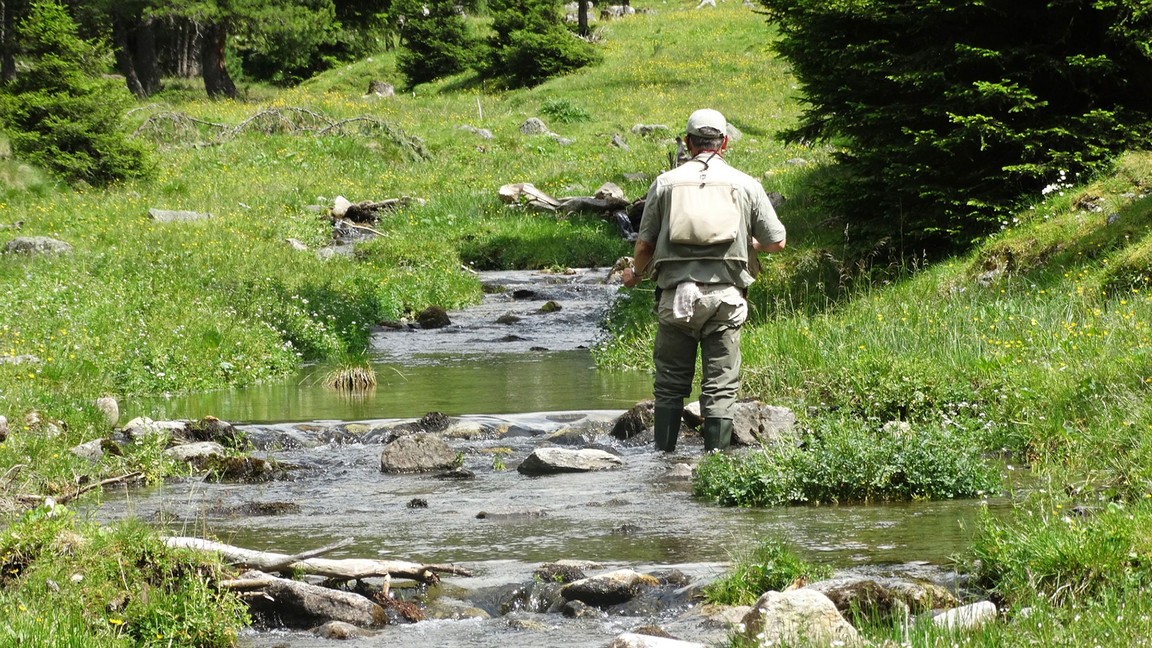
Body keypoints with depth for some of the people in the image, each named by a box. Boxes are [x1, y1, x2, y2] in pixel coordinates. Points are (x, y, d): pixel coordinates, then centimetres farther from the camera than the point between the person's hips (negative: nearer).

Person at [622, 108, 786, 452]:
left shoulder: (666, 182, 7)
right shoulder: (745, 184, 6)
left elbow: (645, 244, 8)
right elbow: (776, 242, 9)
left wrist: (635, 274, 29)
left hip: (676, 294, 0)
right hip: (725, 296, 0)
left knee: (670, 385, 8)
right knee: (721, 387, 2)